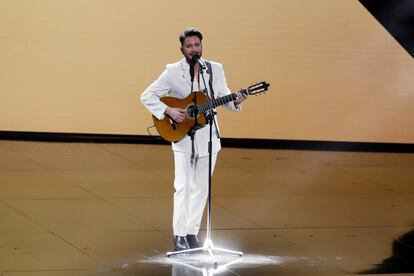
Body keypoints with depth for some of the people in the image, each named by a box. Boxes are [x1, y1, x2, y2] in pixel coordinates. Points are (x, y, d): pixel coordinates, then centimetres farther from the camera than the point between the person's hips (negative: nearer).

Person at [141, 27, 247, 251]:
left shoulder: (215, 69, 2)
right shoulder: (172, 72, -7)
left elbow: (224, 97, 8)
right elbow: (147, 96, -6)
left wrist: (235, 101, -14)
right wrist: (168, 111, -19)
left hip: (208, 136, 3)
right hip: (183, 136, -3)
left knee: (201, 188, 9)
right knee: (183, 186, -9)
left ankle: (192, 232, 19)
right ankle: (179, 235, -2)